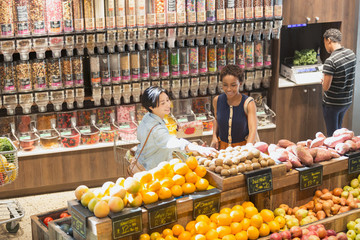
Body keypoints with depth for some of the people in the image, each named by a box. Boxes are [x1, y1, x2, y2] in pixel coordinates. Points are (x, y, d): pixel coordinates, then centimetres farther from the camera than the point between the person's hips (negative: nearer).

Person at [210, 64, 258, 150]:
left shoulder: (248, 104, -13)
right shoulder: (217, 101, -2)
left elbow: (253, 130, -23)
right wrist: (214, 136, 3)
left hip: (243, 145, -3)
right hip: (222, 146, 3)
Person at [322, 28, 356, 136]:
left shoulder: (330, 61, -25)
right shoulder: (351, 54, -1)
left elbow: (326, 87, -24)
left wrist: (323, 81, -2)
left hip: (332, 103, -7)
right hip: (347, 101, 7)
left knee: (332, 135, 7)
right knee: (339, 131, 24)